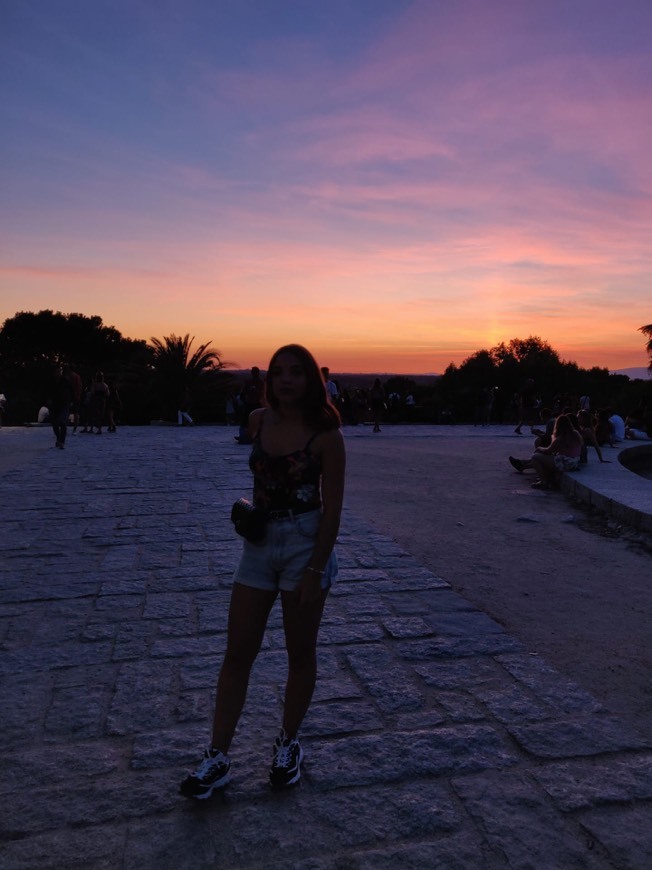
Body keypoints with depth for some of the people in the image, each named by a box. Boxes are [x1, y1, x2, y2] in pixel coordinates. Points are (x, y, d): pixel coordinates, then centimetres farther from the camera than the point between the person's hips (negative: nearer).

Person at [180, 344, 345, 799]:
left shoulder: (324, 434, -12)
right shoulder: (258, 420, 2)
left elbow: (333, 506, -12)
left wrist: (315, 570, -15)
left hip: (305, 543, -4)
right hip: (260, 542, 4)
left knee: (300, 653, 12)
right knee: (237, 655, 7)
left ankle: (289, 744, 33)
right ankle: (218, 757, 19)